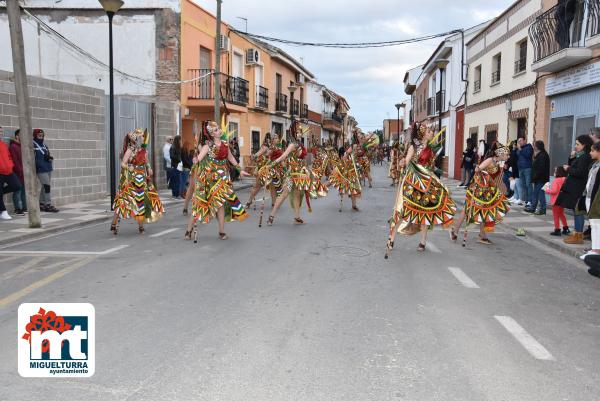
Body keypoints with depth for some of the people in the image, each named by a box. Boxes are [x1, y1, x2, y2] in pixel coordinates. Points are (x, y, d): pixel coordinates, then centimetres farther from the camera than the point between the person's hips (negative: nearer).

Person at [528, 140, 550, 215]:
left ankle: (542, 209, 0)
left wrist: (534, 177, -19)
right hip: (538, 179, 10)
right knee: (535, 193, 15)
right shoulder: (539, 155, 16)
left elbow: (540, 169, -23)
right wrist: (533, 177, 14)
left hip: (541, 179, -10)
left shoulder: (542, 156, -17)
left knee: (541, 193, -5)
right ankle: (533, 207, 22)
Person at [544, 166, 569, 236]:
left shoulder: (556, 180, -20)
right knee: (561, 214, 23)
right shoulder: (565, 179, 3)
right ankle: (565, 228, 27)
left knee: (556, 215, 3)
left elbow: (554, 191, -26)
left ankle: (557, 230, 5)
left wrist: (546, 190, -12)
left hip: (556, 201, -8)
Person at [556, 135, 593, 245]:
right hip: (573, 188, 10)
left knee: (578, 210, -5)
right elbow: (573, 167, 16)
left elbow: (580, 172, -23)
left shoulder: (585, 157, -15)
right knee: (576, 210, 13)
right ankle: (577, 233, 20)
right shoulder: (580, 156, 15)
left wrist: (568, 169, -10)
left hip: (578, 189, -10)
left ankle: (578, 236, -1)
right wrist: (572, 158, 3)